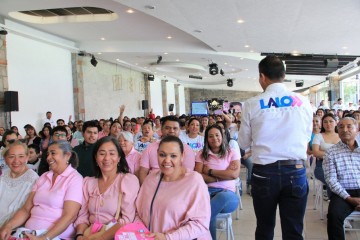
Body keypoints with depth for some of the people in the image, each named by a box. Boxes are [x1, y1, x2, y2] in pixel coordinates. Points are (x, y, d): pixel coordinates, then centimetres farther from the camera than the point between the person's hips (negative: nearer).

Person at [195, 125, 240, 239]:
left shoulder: (232, 153, 10)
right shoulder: (201, 154, 13)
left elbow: (235, 174, -6)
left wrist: (210, 171, -2)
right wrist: (223, 175, -7)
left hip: (227, 193, 0)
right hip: (206, 190, 1)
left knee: (223, 196, -40)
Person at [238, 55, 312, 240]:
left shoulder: (252, 104, -5)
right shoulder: (303, 102, 0)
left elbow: (243, 143, 4)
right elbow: (307, 137, 12)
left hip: (264, 173, -1)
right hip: (296, 171, 1)